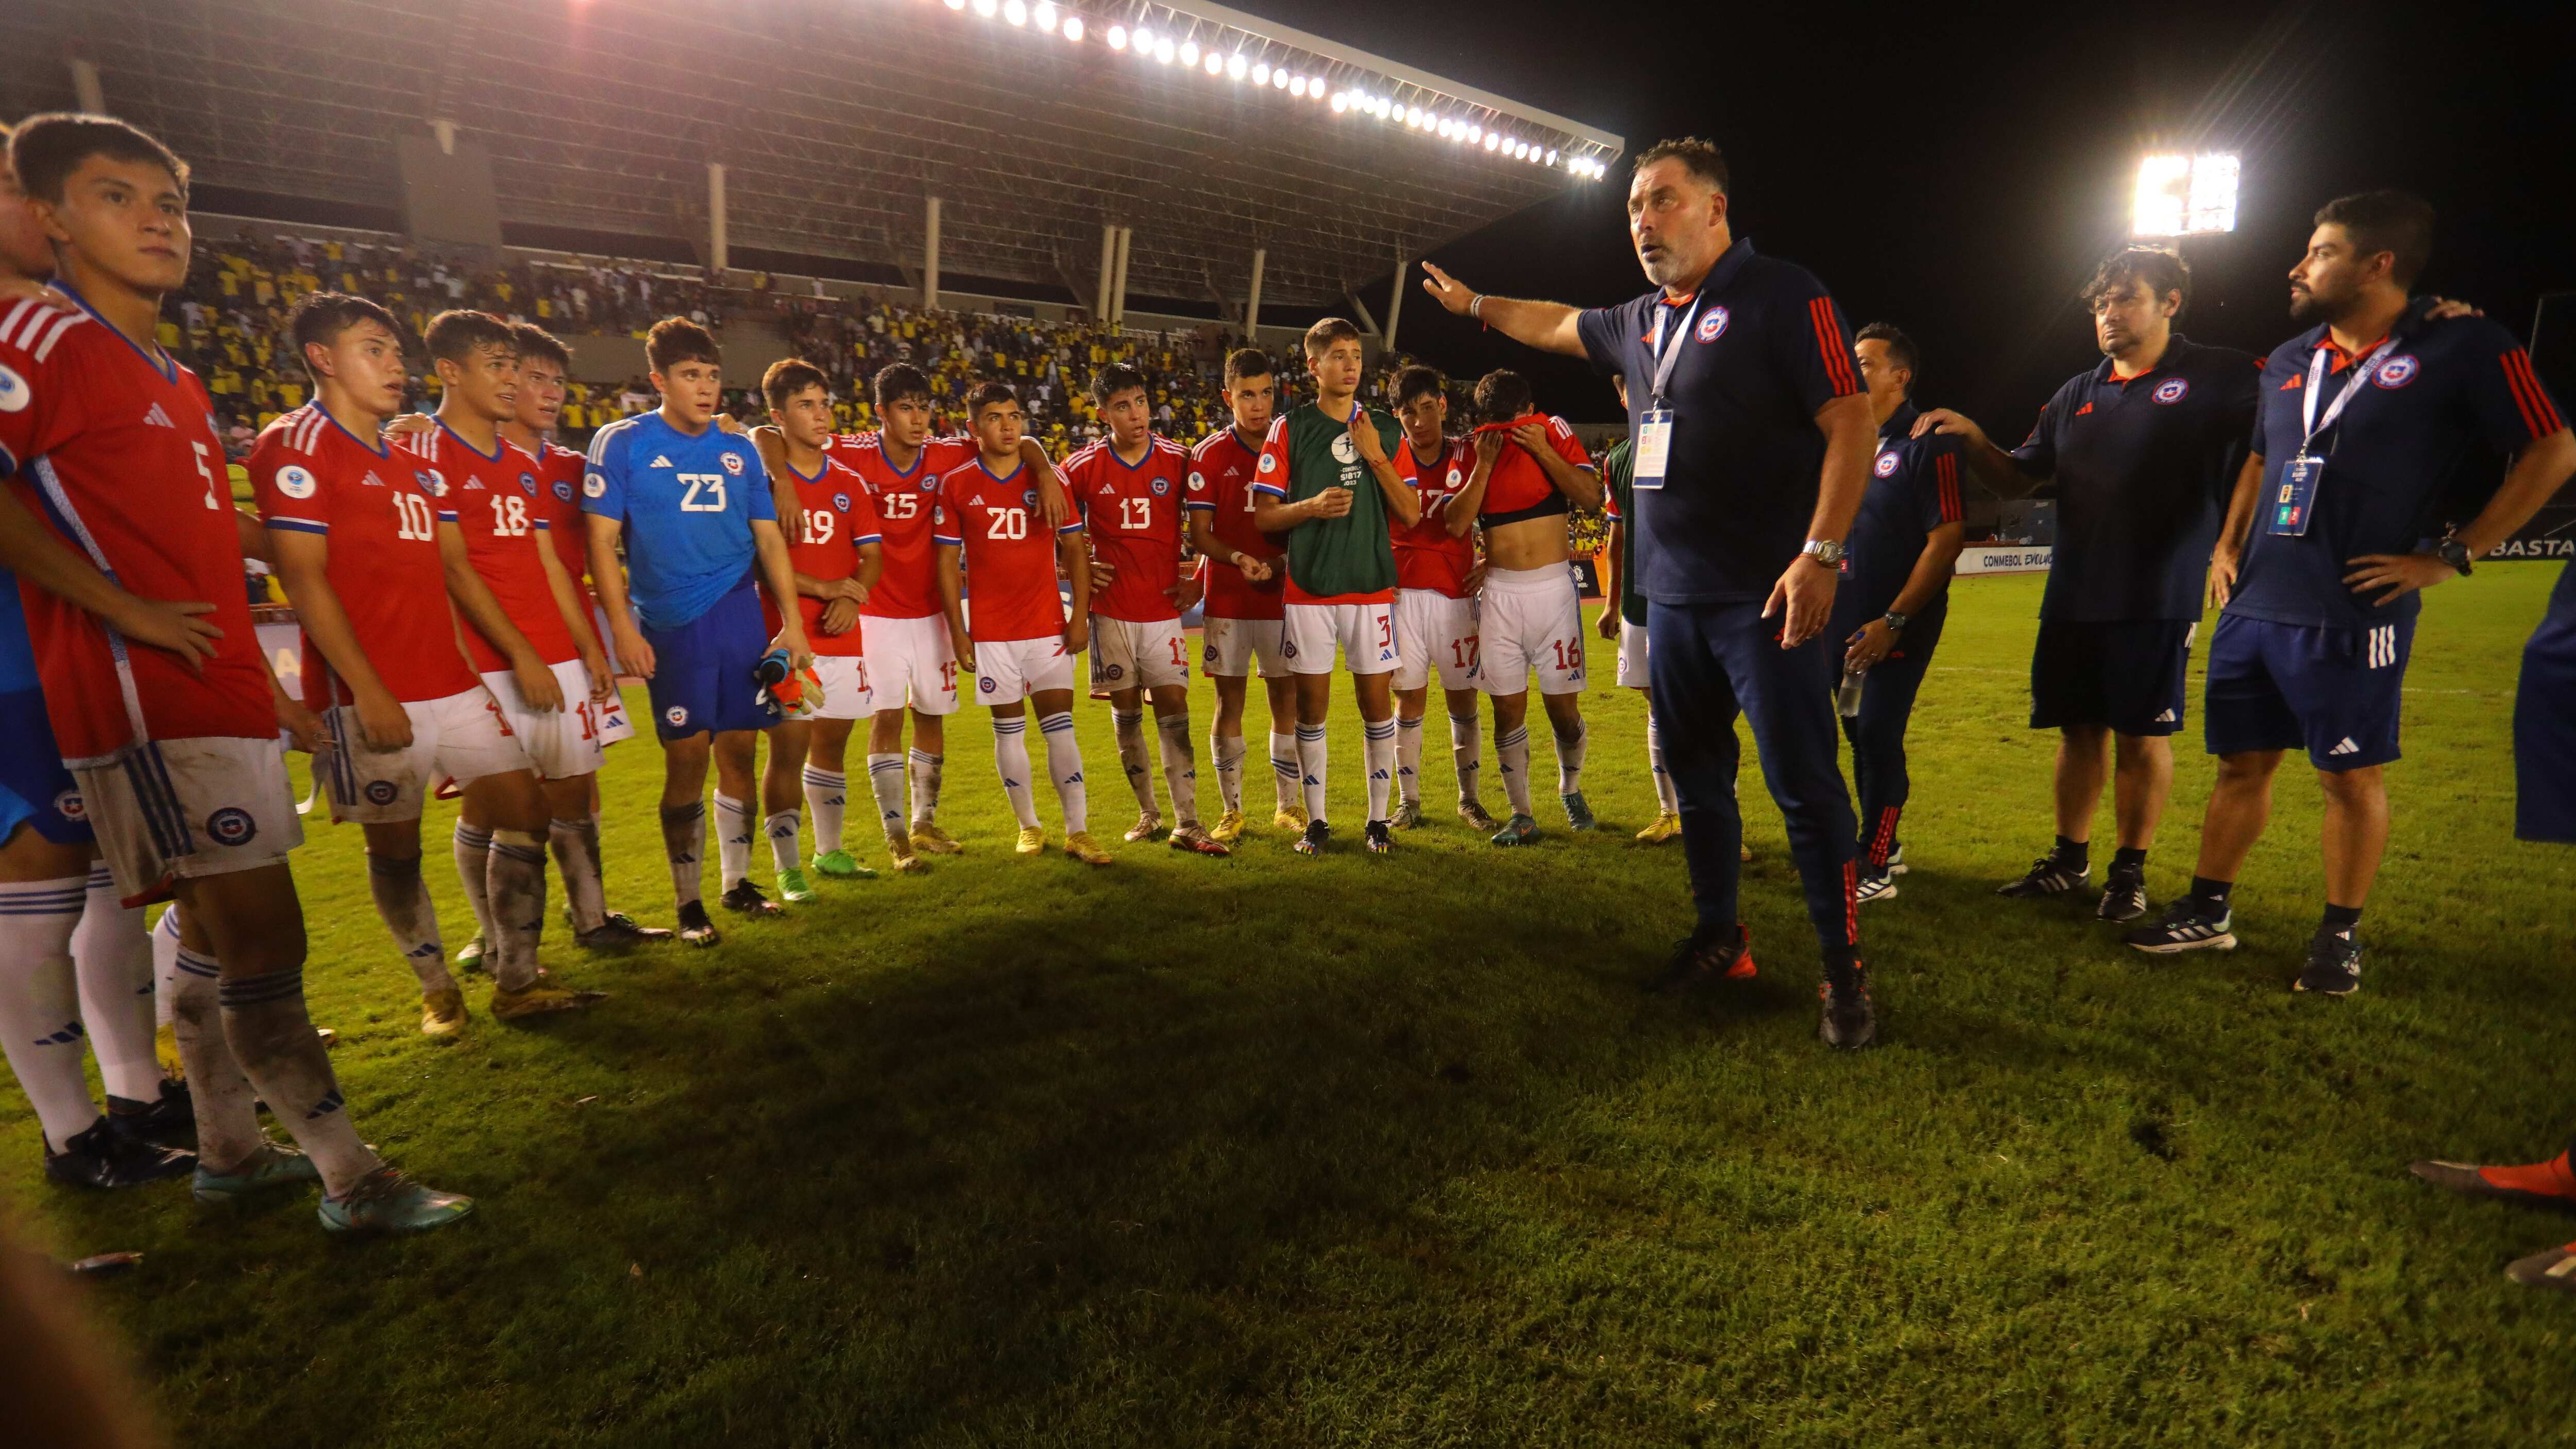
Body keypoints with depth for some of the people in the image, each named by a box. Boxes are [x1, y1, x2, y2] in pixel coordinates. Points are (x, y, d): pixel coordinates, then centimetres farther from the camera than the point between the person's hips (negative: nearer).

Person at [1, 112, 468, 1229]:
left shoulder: (177, 385, 19)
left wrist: (265, 687, 21)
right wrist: (129, 610, -19)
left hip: (217, 698, 9)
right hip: (149, 702, -9)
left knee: (218, 934, 15)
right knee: (263, 935, -8)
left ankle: (230, 1151, 29)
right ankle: (352, 1180, 1)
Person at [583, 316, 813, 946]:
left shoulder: (740, 451, 10)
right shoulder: (621, 443, -1)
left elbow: (769, 539, 13)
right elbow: (602, 541, -3)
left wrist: (793, 624, 7)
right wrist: (623, 627, -11)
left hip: (741, 617, 4)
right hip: (671, 627, -3)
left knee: (739, 752, 6)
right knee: (687, 759, -3)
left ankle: (738, 884, 21)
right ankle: (689, 904, 10)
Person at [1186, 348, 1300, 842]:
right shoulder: (1209, 455, -1)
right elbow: (1199, 535, -4)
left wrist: (1292, 558, -10)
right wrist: (1239, 559, -21)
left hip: (1282, 594, 2)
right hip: (1226, 599, -2)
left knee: (1286, 699, 6)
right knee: (1229, 701, 3)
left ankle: (1289, 806, 19)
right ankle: (1231, 811, 15)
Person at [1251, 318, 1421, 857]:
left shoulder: (1385, 429, 9)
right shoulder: (1289, 429, 3)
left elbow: (1411, 514, 4)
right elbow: (1263, 515, 1)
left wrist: (1375, 457, -7)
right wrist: (1311, 506, -16)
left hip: (1373, 587, 1)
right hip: (1308, 589, -1)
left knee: (1377, 701, 2)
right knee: (1311, 704, 3)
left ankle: (1378, 819, 14)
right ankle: (1316, 820, 16)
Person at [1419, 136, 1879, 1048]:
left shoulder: (1781, 296, -7)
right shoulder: (1642, 321, 15)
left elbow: (1850, 422, -13)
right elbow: (1558, 324, 35)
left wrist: (1821, 553, -22)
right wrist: (1474, 304, 44)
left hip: (1764, 596, -7)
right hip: (1672, 597, 8)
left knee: (1805, 786, -5)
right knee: (1695, 777, 14)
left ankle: (1844, 972, 9)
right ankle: (1719, 938, 30)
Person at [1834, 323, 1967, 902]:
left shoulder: (1926, 444, -11)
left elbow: (1947, 540, -15)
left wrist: (1893, 620, -20)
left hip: (1898, 625, -7)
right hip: (1847, 622, 8)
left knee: (1878, 736, -7)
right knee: (1860, 735, 13)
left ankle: (1875, 869, 2)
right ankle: (1885, 847, 27)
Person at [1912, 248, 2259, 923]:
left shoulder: (2220, 378, -1)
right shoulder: (2077, 395, 14)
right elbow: (2017, 479, 14)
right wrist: (1971, 440, -1)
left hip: (2157, 600, -4)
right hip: (2072, 597, 5)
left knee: (2141, 735, 2)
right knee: (2079, 729, 11)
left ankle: (2130, 870, 17)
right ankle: (2070, 859, 24)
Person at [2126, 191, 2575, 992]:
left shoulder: (2463, 349, -4)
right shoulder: (2288, 361, 14)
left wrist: (2451, 553, -8)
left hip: (2352, 616, -6)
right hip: (2254, 605, 6)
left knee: (2352, 775, 4)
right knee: (2241, 763, 11)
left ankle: (2340, 935, 18)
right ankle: (2207, 912, 22)